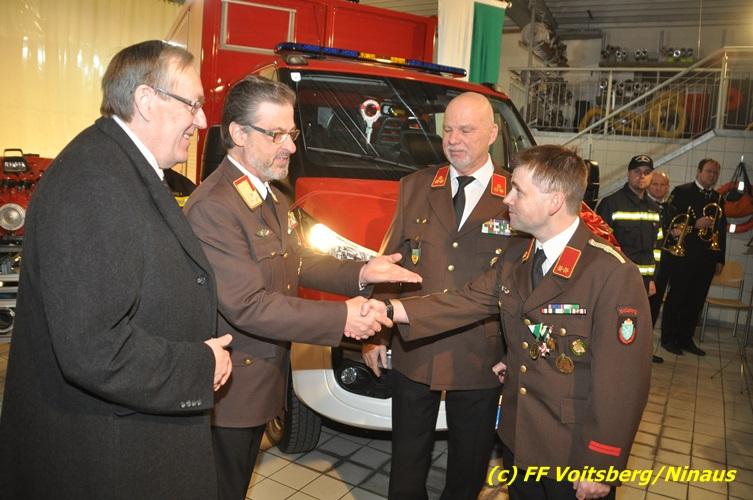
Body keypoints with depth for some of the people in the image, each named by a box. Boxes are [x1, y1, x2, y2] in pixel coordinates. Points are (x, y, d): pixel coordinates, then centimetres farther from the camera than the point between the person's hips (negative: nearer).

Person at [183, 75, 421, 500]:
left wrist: (360, 274, -5)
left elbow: (298, 261, 10)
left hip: (264, 379, 9)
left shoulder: (271, 196, 6)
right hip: (229, 391, -9)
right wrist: (341, 318, -28)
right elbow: (247, 306, -29)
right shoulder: (212, 207, -26)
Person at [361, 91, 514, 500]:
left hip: (480, 359, -1)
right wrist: (376, 334, 3)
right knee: (407, 460, 19)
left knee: (469, 464, 19)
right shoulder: (414, 187, 2)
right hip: (412, 354, 2)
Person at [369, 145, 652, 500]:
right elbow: (467, 301, -4)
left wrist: (600, 468, -16)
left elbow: (622, 380, -21)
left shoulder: (613, 274, -23)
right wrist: (392, 309, -16)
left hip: (574, 454, -6)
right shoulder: (516, 257, 2)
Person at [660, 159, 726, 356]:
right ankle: (668, 338, 10)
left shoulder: (718, 198, 14)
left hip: (707, 258, 5)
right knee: (676, 297, 1)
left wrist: (720, 259, 11)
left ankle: (686, 339, 19)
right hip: (684, 256, -5)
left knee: (697, 300, 8)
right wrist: (695, 224, -20)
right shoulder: (681, 192, -2)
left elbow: (721, 229, 15)